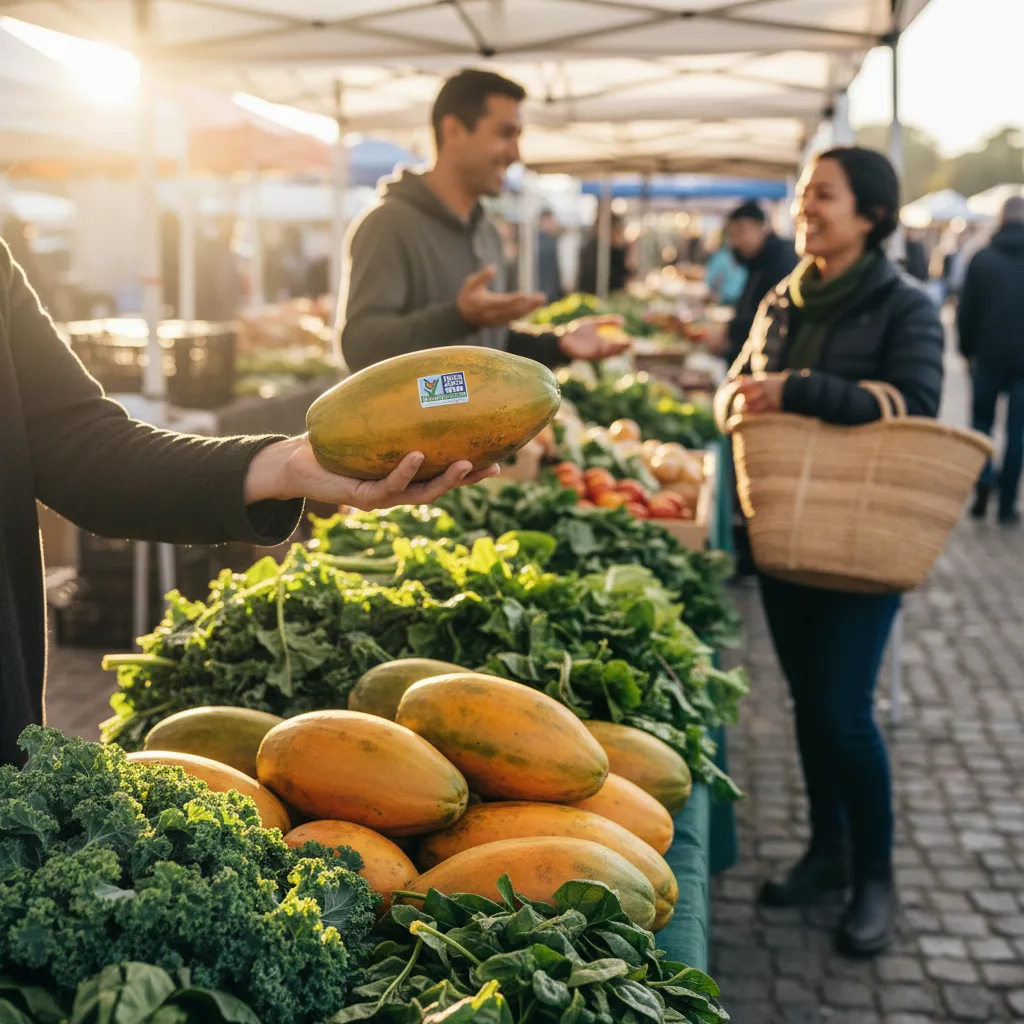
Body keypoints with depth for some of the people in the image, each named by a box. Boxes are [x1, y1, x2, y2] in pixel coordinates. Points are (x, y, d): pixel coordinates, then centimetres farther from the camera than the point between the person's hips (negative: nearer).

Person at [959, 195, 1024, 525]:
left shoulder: (982, 259, -2)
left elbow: (966, 311, -1)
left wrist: (967, 348, 10)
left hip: (990, 355, 0)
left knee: (981, 422, 15)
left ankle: (983, 482, -6)